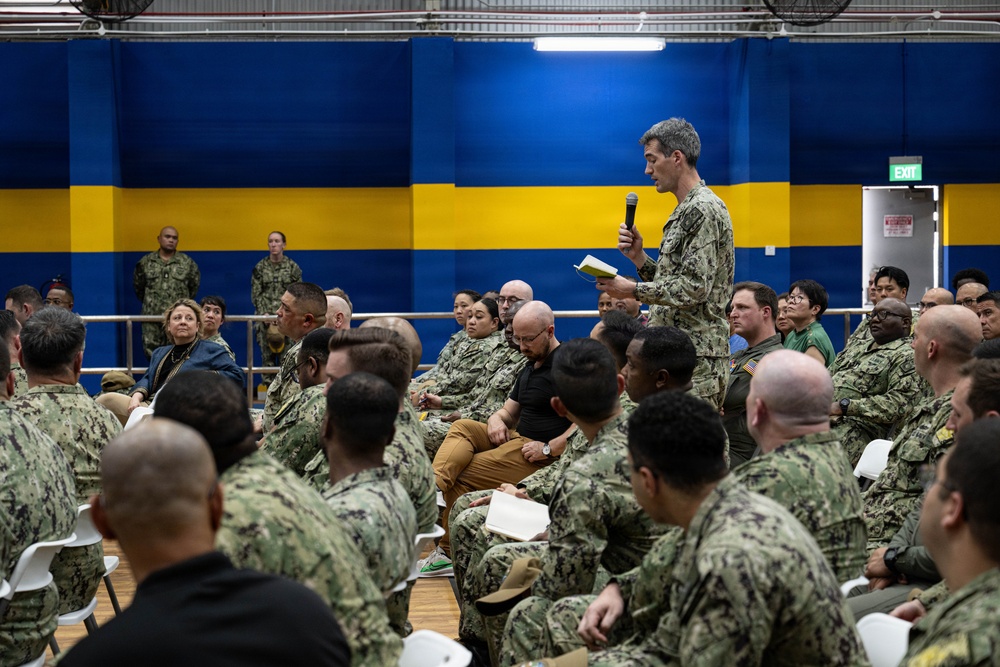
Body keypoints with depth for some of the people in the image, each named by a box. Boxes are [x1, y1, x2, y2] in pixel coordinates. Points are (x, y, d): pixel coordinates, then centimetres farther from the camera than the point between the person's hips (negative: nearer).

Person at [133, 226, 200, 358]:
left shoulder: (187, 263, 4)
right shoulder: (146, 262, 6)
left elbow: (194, 286, 14)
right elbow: (138, 286, 18)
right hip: (152, 317, 1)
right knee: (151, 352, 0)